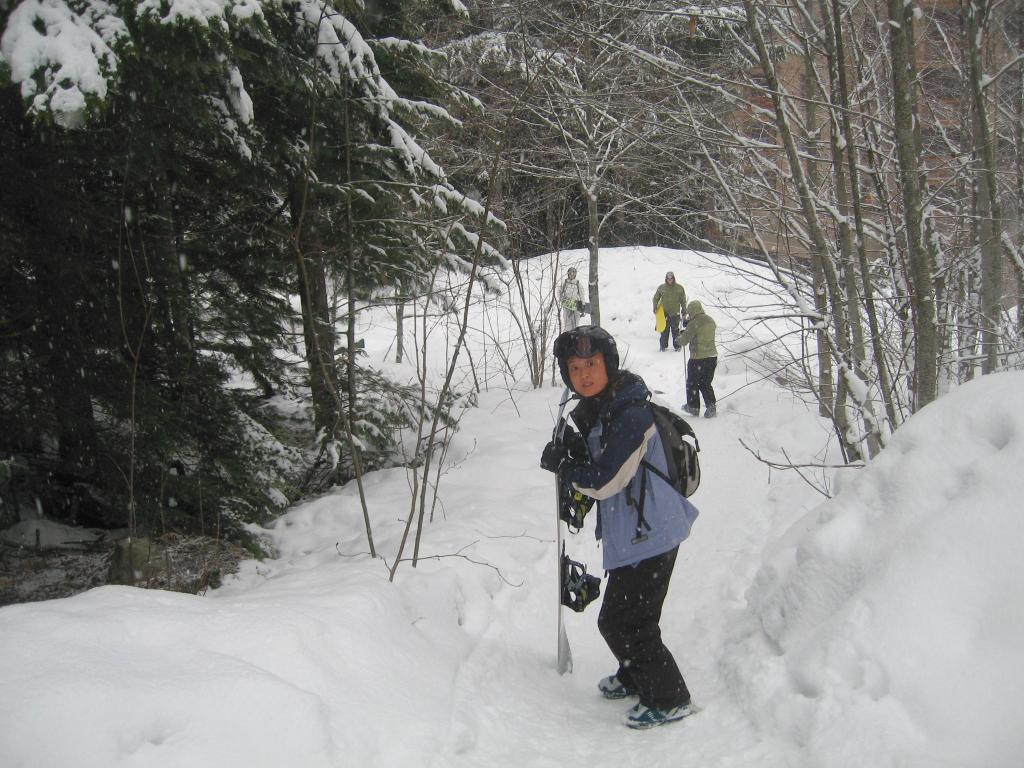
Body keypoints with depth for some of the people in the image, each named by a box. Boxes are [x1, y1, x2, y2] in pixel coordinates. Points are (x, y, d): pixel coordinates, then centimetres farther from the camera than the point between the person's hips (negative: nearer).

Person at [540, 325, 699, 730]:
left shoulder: (631, 415, -24)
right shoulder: (596, 410, 7)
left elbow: (604, 481, -25)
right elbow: (598, 467, 17)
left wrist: (560, 465, -10)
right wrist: (574, 452, -3)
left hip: (648, 536, -10)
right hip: (633, 534, 10)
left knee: (621, 622, -2)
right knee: (619, 618, 25)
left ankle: (669, 699, 14)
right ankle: (635, 677, 47)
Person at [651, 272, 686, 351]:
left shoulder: (679, 288, 0)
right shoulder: (661, 288, 1)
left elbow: (683, 300, 7)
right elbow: (656, 298, 12)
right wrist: (655, 308, 2)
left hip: (675, 313, -1)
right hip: (664, 313, 1)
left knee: (675, 330, 1)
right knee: (664, 330, 4)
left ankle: (677, 346, 10)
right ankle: (663, 346, 14)